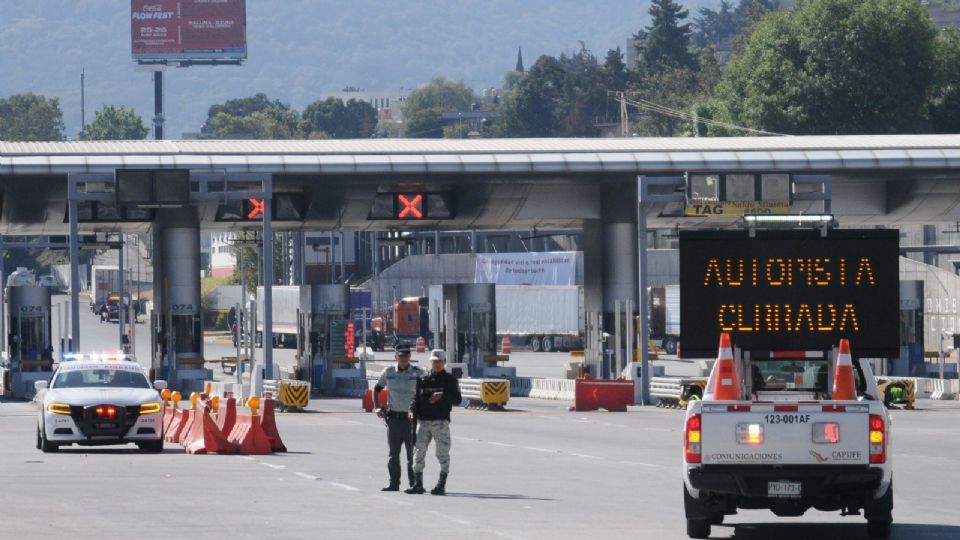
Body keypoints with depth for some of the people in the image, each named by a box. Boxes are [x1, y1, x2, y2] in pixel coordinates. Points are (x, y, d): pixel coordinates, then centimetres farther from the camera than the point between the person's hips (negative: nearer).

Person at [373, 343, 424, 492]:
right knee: (393, 453, 5)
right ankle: (394, 483, 11)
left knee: (412, 454, -2)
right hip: (393, 417, 3)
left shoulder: (418, 373, -1)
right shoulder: (388, 372, 8)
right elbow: (377, 389, 20)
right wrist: (377, 407, 8)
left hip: (411, 417, -3)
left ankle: (414, 484, 4)